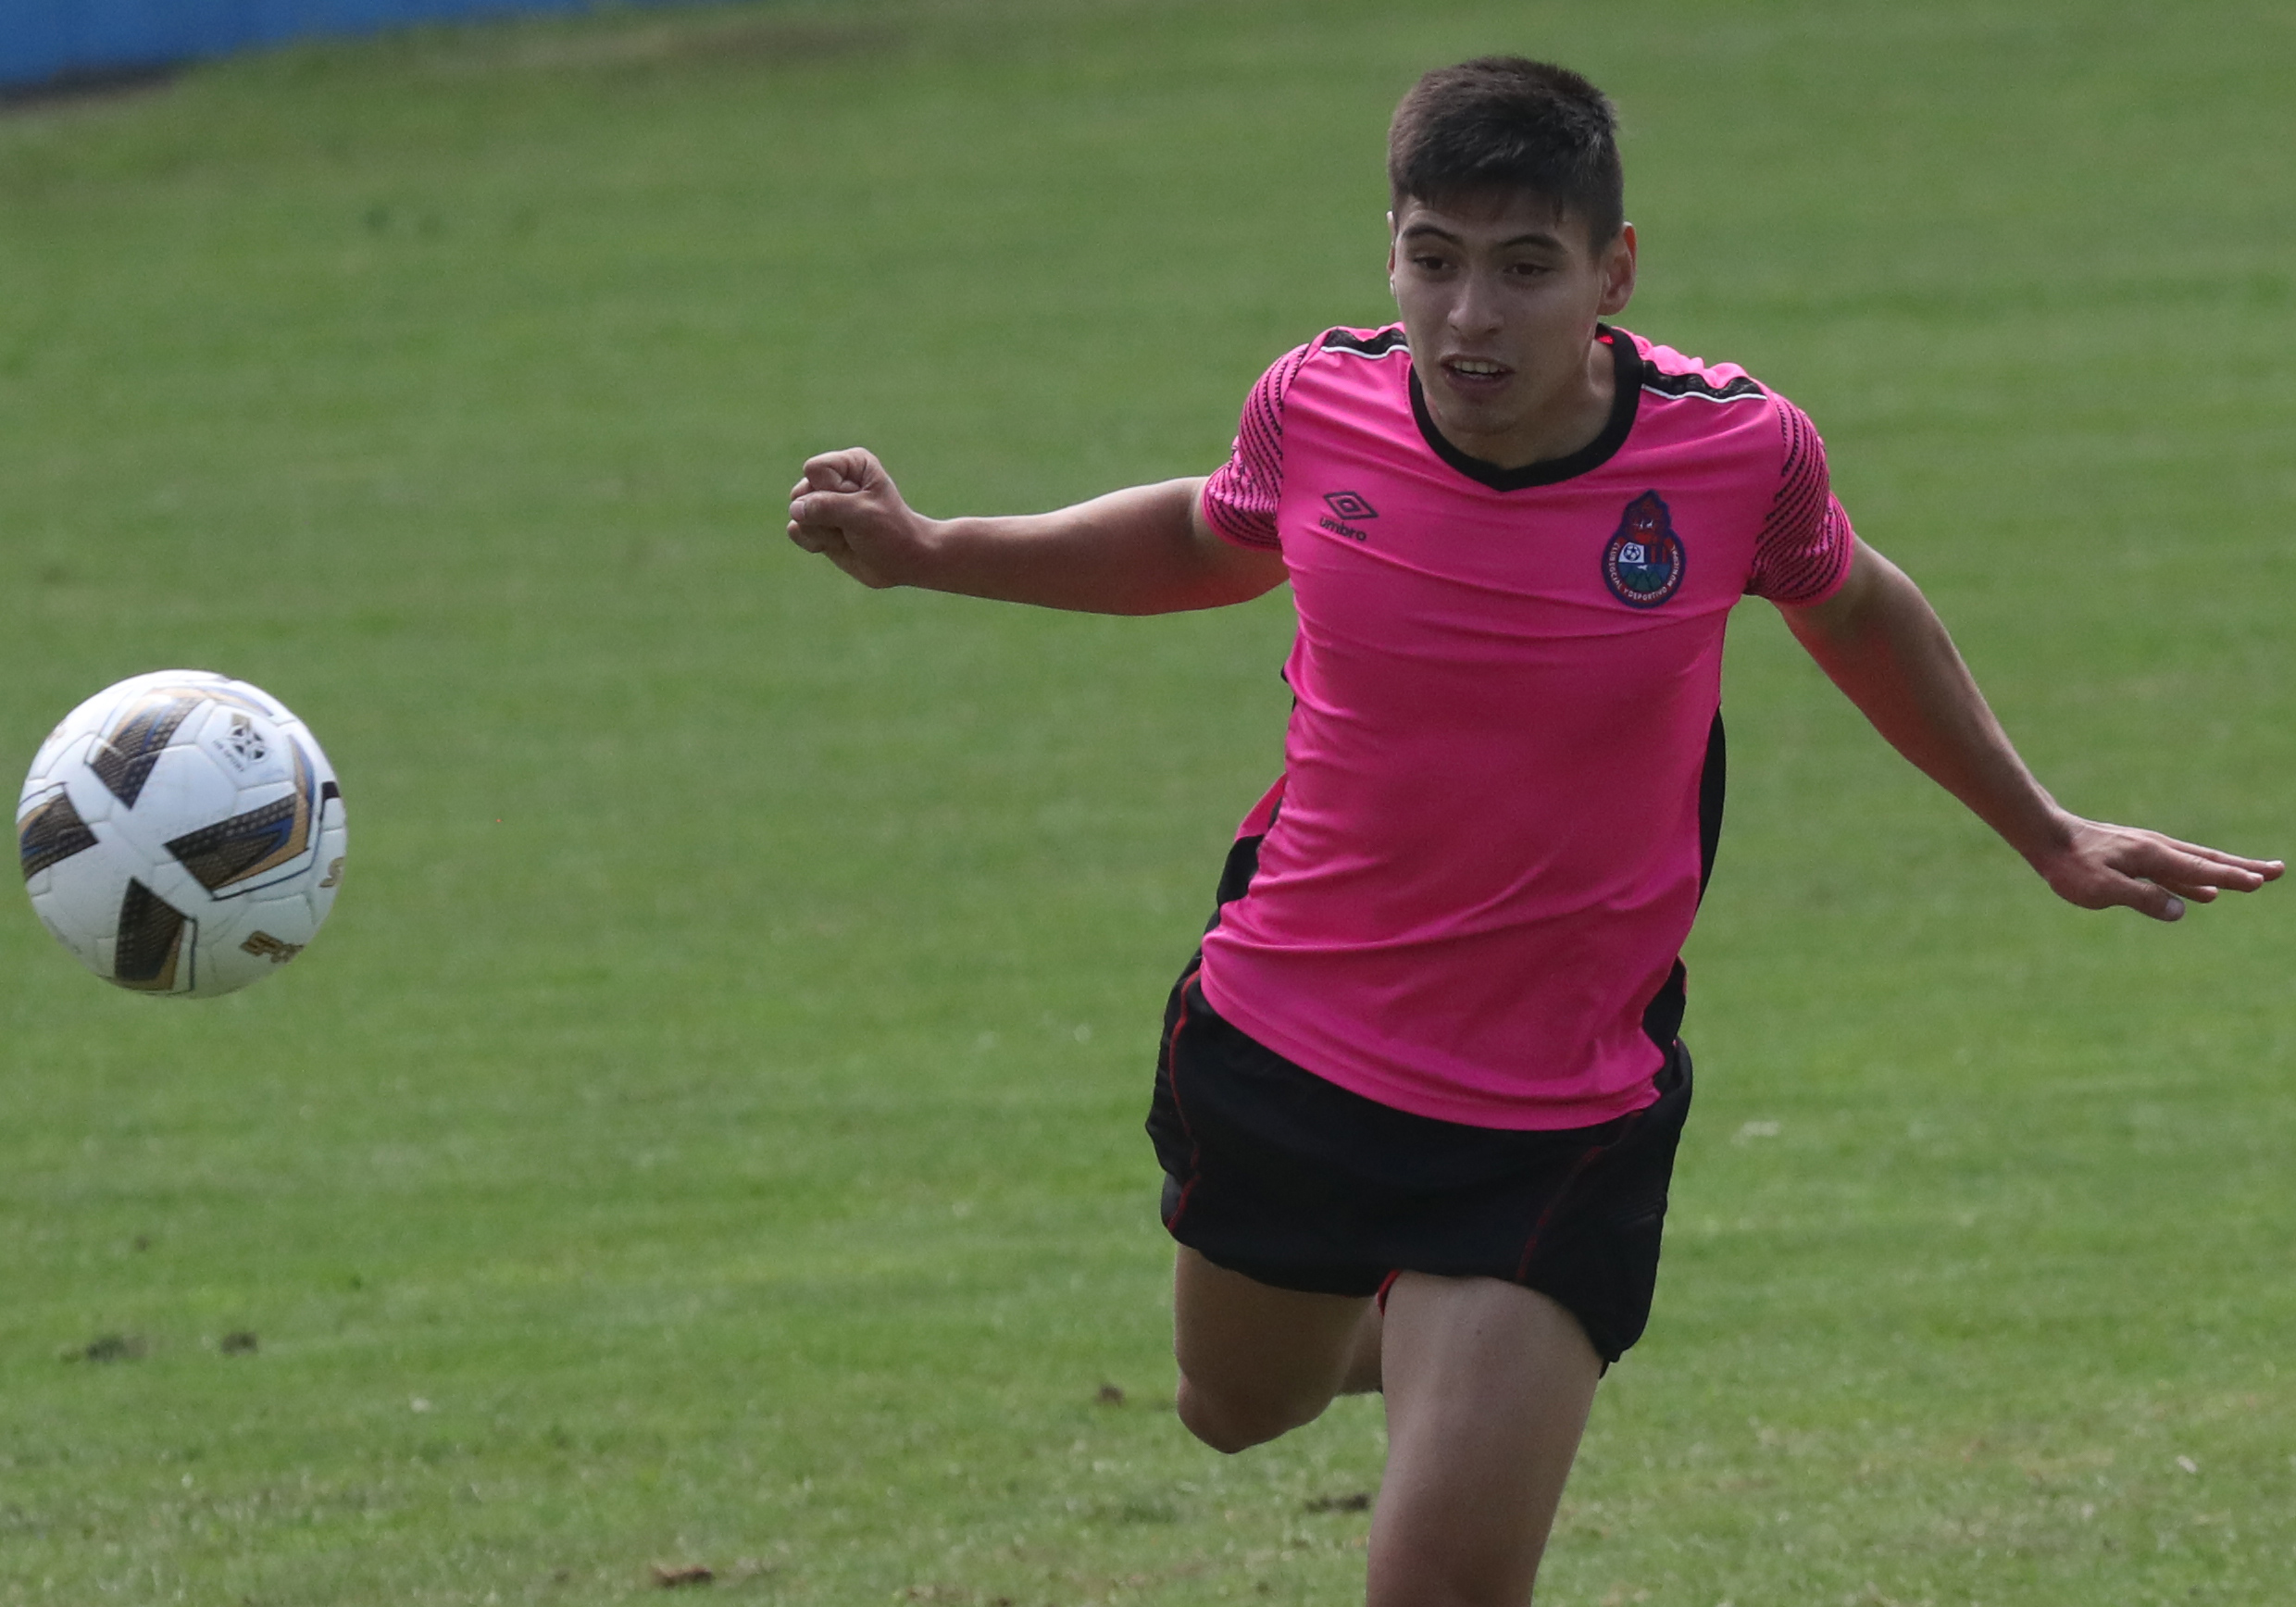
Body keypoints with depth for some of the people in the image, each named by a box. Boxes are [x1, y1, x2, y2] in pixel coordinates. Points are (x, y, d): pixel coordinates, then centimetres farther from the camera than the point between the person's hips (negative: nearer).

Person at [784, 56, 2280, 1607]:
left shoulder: (1740, 450, -18)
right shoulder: (1317, 406, -12)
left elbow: (1853, 608, 6)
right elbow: (1213, 539, 13)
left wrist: (2047, 834, 14)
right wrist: (925, 550, 7)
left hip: (1558, 1124, -3)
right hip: (1278, 1047, 3)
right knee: (1239, 1407, 26)